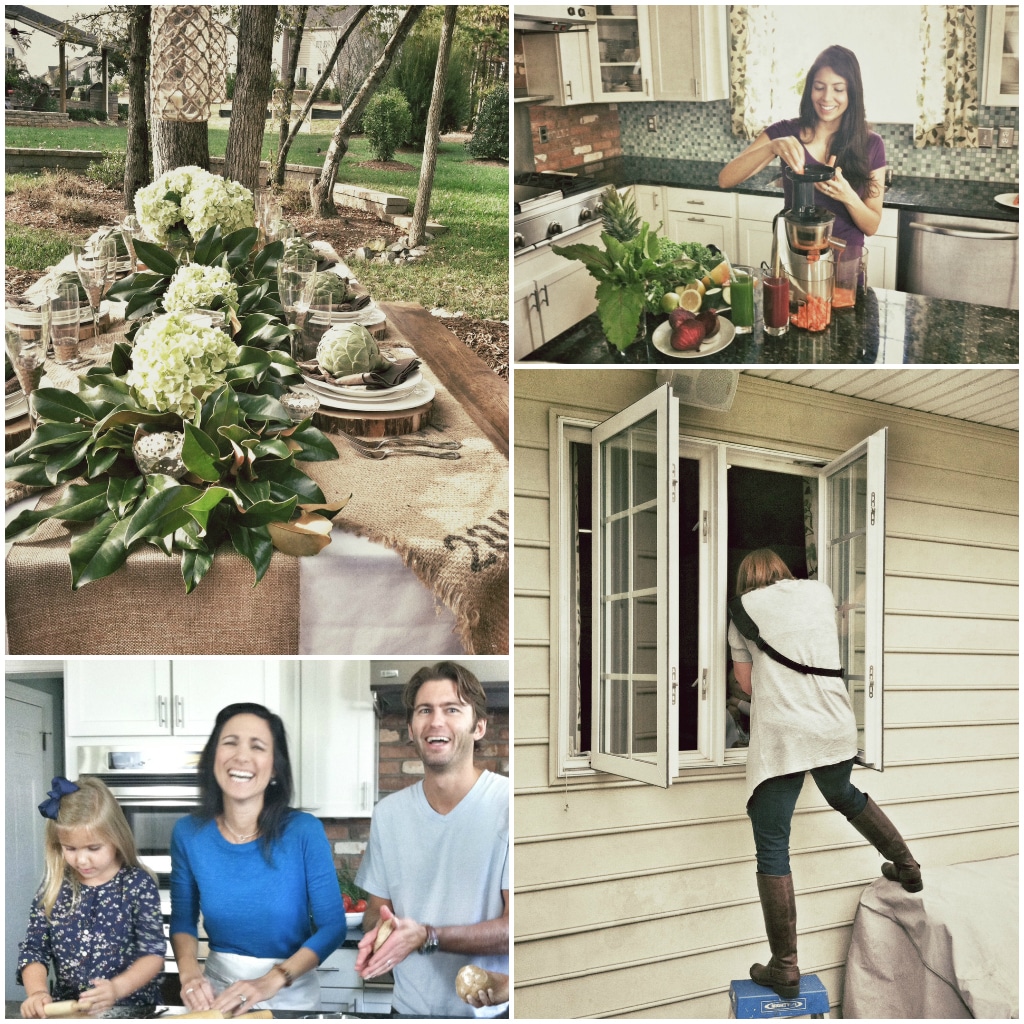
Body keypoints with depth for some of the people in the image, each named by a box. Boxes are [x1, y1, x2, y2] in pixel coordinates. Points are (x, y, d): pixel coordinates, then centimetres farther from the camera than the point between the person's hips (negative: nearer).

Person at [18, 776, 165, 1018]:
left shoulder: (138, 885, -4)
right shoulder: (54, 887, 5)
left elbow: (153, 952, -6)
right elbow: (34, 948, 6)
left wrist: (117, 988, -21)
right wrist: (37, 991, -12)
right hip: (65, 1009, 3)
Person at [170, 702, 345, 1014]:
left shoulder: (304, 831, -18)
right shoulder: (189, 833, -10)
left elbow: (332, 924, -14)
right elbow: (183, 919, 1)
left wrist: (271, 981, -25)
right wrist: (189, 970, -18)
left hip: (291, 994, -2)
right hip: (218, 990, 2)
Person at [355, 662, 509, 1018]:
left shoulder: (508, 805, -17)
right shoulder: (387, 813, 0)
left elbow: (514, 927, -18)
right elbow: (376, 907, 8)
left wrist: (426, 937, -28)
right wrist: (378, 931, -15)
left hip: (489, 1011, -4)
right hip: (408, 1008, 4)